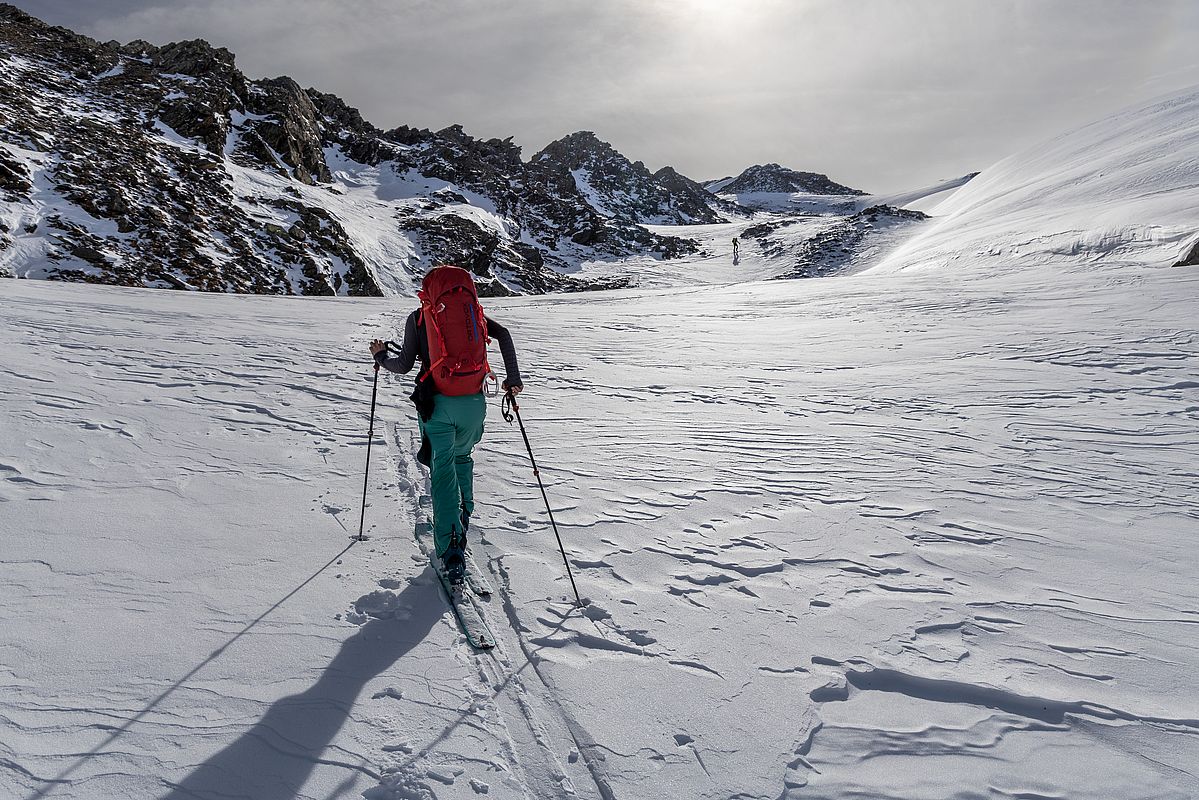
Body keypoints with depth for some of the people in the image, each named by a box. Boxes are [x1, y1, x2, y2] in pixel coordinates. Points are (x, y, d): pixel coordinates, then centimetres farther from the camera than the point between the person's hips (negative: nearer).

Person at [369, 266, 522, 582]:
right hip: (473, 402, 3)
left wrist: (380, 356, 23)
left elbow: (404, 366, 3)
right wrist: (513, 378, -1)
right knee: (462, 456, 28)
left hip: (436, 404, -2)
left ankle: (451, 548, -12)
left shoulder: (418, 317, 4)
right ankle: (464, 513, 29)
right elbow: (503, 333, -4)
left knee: (443, 470, -1)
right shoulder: (472, 312, 10)